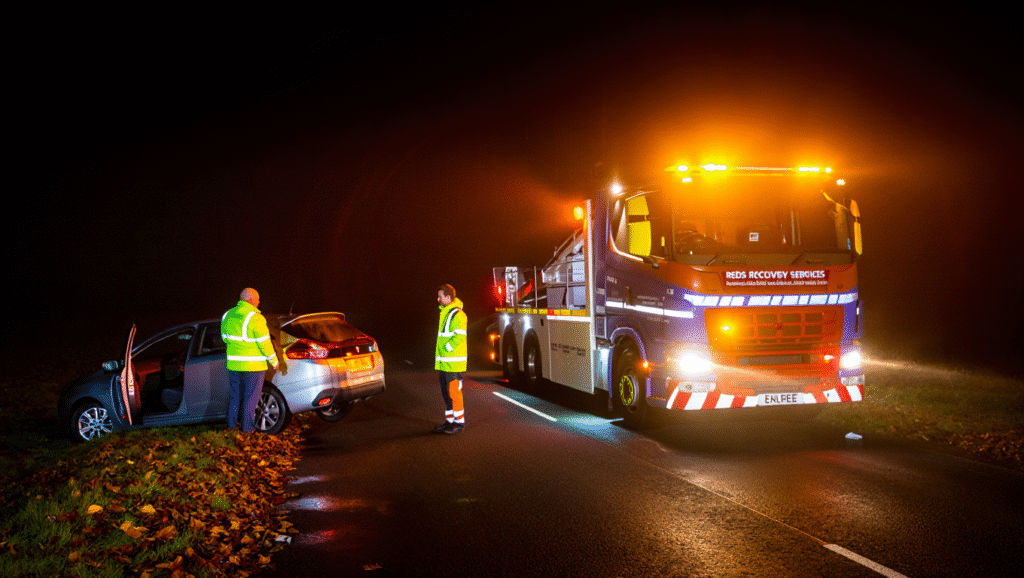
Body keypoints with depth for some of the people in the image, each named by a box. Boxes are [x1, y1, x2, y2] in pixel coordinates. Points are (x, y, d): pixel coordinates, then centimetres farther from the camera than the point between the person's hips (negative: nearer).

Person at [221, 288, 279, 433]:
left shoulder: (227, 316, 4)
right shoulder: (255, 318, -17)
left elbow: (225, 338, 14)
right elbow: (264, 343, -15)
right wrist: (274, 361, -5)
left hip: (233, 363, 6)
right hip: (253, 366, -6)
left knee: (234, 395, 19)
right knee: (251, 397, 5)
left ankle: (231, 424, 27)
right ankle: (247, 427, 10)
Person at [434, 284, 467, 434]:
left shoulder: (457, 314, -13)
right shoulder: (444, 313, 18)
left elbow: (459, 336, -21)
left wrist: (447, 348, -17)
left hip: (453, 363, -10)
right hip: (444, 363, 10)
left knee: (454, 393, -6)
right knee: (446, 393, 13)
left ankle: (459, 422, 0)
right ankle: (450, 421, 20)